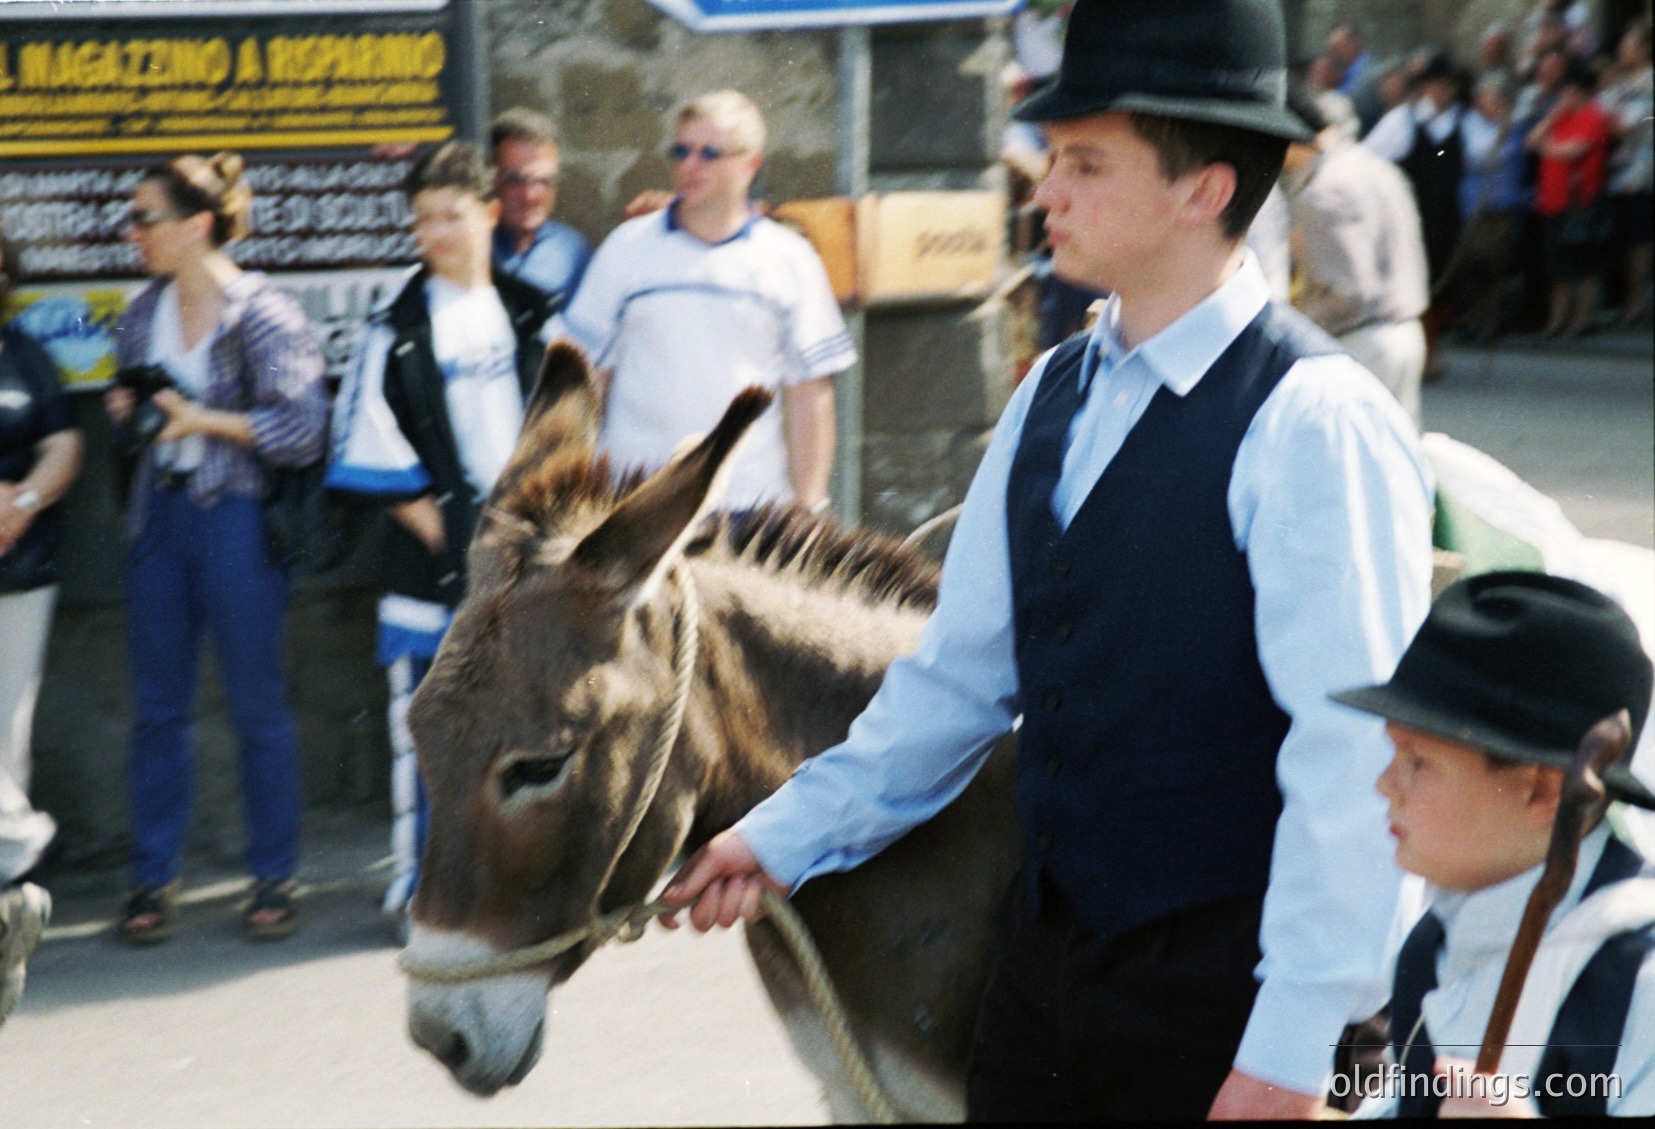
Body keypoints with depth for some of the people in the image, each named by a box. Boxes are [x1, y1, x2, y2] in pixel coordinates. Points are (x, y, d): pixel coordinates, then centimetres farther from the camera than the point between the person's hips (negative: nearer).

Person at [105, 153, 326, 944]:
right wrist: (127, 411, 1)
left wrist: (202, 418, -17)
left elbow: (302, 430, -13)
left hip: (237, 519, -5)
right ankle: (153, 878, 15)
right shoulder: (143, 314, 9)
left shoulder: (264, 314, -9)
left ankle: (273, 878, 14)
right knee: (158, 706, 7)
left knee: (258, 707, 3)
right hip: (160, 516, 6)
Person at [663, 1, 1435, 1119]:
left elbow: (1351, 760, -19)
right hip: (1043, 964, 7)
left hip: (1220, 998, -7)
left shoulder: (1316, 421, -16)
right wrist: (787, 838, 11)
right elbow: (962, 673, 15)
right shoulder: (1052, 397, 8)